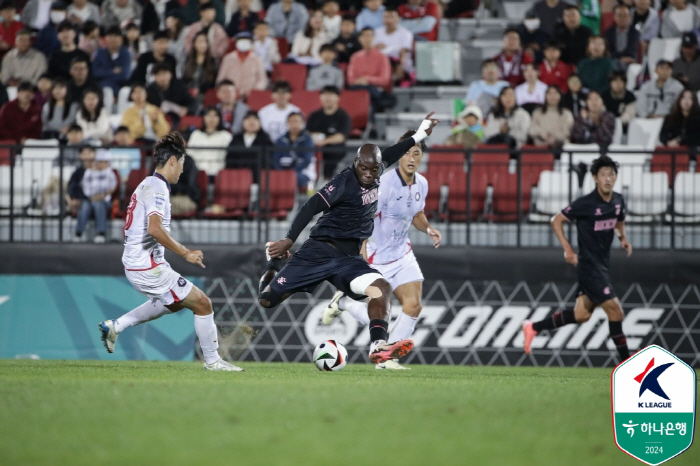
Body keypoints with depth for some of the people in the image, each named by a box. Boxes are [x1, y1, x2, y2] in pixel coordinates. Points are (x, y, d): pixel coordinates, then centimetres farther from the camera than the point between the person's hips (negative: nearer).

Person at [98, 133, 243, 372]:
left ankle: (115, 326, 25)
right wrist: (186, 253, -23)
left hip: (134, 264, 10)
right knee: (202, 303, -3)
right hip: (148, 267, -10)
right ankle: (212, 360, 4)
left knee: (175, 302, 30)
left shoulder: (147, 185, 16)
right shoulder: (158, 187, -15)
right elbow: (155, 228, -28)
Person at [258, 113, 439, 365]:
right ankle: (274, 264, 33)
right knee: (268, 300, -1)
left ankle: (378, 346, -33)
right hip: (319, 252, -6)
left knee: (382, 288, -22)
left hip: (348, 259, 6)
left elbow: (388, 155, 26)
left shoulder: (374, 178, 6)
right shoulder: (345, 182, -15)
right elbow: (311, 207, -20)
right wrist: (289, 240, -24)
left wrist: (418, 136, 30)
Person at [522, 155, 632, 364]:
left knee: (581, 315, 12)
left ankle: (533, 327, 26)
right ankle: (626, 361, -3)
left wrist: (623, 237, 6)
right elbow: (556, 221, -9)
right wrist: (568, 249, -15)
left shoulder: (618, 200, 5)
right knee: (614, 309, -11)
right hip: (589, 265, -8)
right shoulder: (586, 203, -16)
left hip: (602, 264, 8)